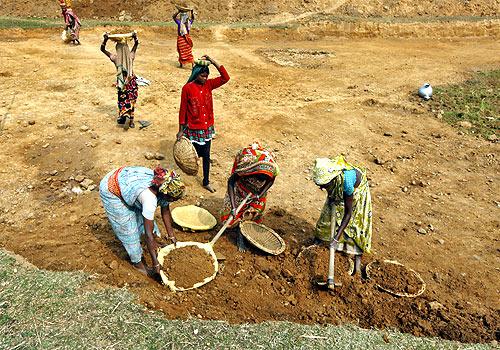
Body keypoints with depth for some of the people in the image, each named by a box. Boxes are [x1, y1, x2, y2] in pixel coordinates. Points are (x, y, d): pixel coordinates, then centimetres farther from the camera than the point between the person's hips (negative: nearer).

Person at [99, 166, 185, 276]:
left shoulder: (164, 186, -19)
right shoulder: (150, 198, -39)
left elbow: (165, 210, -1)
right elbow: (148, 234, -32)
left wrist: (171, 235, 4)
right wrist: (156, 263, -25)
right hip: (111, 191, -7)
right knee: (128, 228, 1)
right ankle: (137, 262, 20)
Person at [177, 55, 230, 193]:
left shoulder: (209, 84, -2)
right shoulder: (187, 88, -13)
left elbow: (225, 78, -13)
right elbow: (183, 109, -8)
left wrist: (213, 61, -18)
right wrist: (181, 130, -6)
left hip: (207, 127, 4)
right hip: (193, 128, -4)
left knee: (206, 155, 11)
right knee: (195, 154, 10)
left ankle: (206, 182, 23)